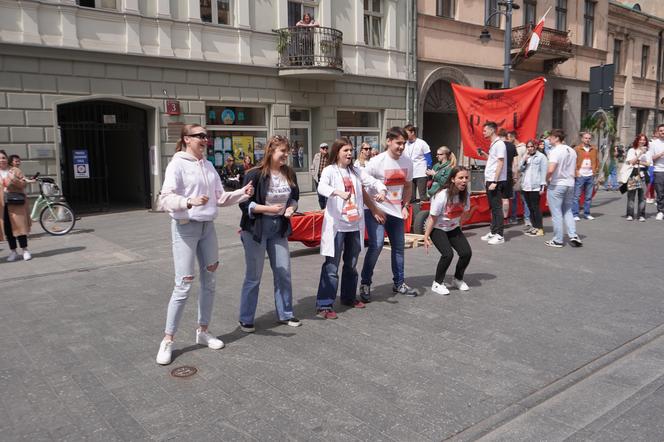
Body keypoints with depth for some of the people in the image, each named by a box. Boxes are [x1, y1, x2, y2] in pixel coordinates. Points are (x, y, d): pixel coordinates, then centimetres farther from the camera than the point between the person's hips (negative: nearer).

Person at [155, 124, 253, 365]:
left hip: (207, 227, 7)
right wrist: (189, 202, -37)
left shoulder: (208, 166, 10)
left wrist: (243, 193, -4)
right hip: (185, 227, -7)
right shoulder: (177, 164, -10)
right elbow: (165, 199, -20)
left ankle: (203, 330, 27)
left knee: (209, 281, 11)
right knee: (184, 285, -6)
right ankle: (167, 340, 8)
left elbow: (220, 197, 11)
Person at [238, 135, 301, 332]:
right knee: (254, 275, 3)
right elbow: (245, 204, -13)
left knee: (284, 272, 10)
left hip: (279, 228, 5)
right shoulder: (255, 174, -15)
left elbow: (294, 197, 14)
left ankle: (285, 314, 26)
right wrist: (269, 208, -23)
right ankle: (246, 320, 17)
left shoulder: (289, 174, 2)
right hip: (256, 228, -5)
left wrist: (291, 208, -7)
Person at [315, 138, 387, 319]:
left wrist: (381, 190, -14)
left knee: (351, 264, 17)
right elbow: (322, 187, -24)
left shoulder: (356, 171, 12)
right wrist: (339, 192, -43)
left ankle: (349, 297, 33)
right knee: (331, 266, -6)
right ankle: (324, 305, -1)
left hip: (355, 225, 6)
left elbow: (373, 181, 9)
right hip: (336, 225, -6)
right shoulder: (330, 170, -6)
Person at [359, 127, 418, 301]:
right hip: (376, 210, -6)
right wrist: (374, 210, -16)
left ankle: (399, 283, 29)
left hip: (396, 211, 6)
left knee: (399, 246, 12)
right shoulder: (376, 162, -17)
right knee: (376, 245, -19)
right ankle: (365, 284, -2)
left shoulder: (407, 162, 1)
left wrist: (405, 206, 3)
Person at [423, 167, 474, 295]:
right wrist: (426, 237, -15)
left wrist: (471, 211, -9)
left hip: (454, 229, 6)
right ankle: (437, 283, -1)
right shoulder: (442, 196, -26)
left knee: (466, 252, -9)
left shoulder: (465, 194, -8)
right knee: (448, 254, -23)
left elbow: (464, 216, 8)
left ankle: (458, 279, 19)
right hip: (438, 229, -6)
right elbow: (433, 218, -18)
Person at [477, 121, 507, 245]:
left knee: (497, 208, -5)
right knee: (493, 207, 13)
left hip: (496, 181, -9)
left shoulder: (499, 144, -12)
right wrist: (483, 154, 10)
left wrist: (494, 182, -22)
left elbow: (500, 163, -18)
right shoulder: (493, 144, 16)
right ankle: (493, 232, 20)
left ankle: (499, 235, -1)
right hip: (490, 180, 9)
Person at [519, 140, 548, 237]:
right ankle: (534, 226, 16)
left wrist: (542, 186, -12)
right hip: (525, 186, 6)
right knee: (530, 207, 8)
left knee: (535, 207, -7)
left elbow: (543, 172, -6)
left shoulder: (541, 156, -2)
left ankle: (540, 228, -2)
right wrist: (524, 160, -4)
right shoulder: (525, 156, 17)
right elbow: (520, 169, 12)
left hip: (535, 187, -6)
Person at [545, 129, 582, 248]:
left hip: (556, 185, -7)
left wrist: (547, 179, -9)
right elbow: (575, 170, 16)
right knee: (568, 211, 17)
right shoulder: (572, 151, 9)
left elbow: (551, 170, -26)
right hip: (570, 184, 7)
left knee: (556, 213, 1)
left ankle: (557, 240, 7)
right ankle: (573, 236, 8)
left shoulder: (555, 151, -15)